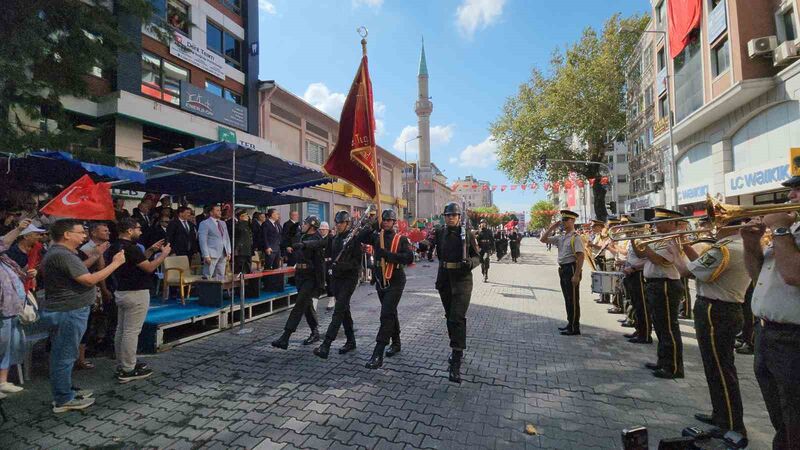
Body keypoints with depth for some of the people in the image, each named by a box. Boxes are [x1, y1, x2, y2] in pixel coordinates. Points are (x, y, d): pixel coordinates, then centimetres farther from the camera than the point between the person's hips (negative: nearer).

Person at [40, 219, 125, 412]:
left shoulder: (58, 252, 12)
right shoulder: (62, 255, -21)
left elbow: (80, 271, 16)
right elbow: (89, 280, -25)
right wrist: (115, 263, -19)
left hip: (67, 311, 11)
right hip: (68, 313, -11)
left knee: (62, 355, 19)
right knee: (65, 356, 1)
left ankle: (63, 393, 31)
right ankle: (64, 400, 12)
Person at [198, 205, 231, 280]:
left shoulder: (223, 223, 18)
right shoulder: (204, 223, -3)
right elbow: (202, 241, -9)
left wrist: (228, 251, 10)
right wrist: (206, 256, -15)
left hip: (223, 255, 6)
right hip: (212, 254, -6)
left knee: (221, 277, 8)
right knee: (208, 277, -5)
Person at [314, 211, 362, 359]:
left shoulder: (354, 238, -9)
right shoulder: (334, 239, 12)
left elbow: (357, 261, -15)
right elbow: (330, 256, 20)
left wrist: (341, 266, -25)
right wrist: (330, 266, 2)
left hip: (349, 279, -7)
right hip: (336, 278, 7)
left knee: (339, 310, -11)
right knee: (344, 309, 14)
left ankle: (326, 345, -12)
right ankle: (351, 341, 27)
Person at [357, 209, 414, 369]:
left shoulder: (401, 239, -7)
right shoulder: (376, 237, 6)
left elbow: (409, 258, -19)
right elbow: (360, 238, -8)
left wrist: (388, 254, -26)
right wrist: (372, 226, -19)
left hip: (395, 282, -5)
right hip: (380, 281, 5)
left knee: (386, 315, -11)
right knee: (391, 313, 19)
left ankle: (378, 355, -8)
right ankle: (395, 343, 37)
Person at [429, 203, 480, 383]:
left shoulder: (467, 234, -4)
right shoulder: (440, 234, 6)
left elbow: (478, 256, -1)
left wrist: (471, 262, -20)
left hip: (462, 281, -5)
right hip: (444, 280, 5)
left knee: (457, 319, -12)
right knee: (450, 317, 17)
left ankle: (456, 363, -8)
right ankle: (457, 349, 36)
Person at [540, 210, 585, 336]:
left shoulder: (575, 237, -12)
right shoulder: (560, 238, 11)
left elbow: (581, 257, -18)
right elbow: (543, 240, 14)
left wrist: (576, 275, -22)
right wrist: (551, 228, 5)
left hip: (571, 269, -8)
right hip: (563, 269, 8)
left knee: (573, 299, 0)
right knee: (567, 299, 16)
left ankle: (575, 328, 10)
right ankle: (570, 324, 29)